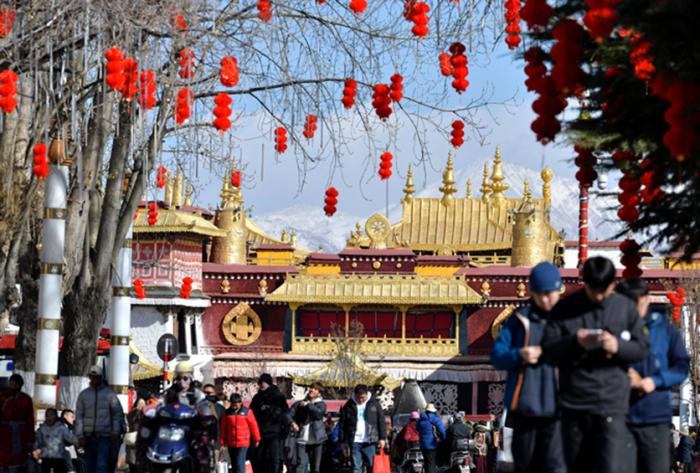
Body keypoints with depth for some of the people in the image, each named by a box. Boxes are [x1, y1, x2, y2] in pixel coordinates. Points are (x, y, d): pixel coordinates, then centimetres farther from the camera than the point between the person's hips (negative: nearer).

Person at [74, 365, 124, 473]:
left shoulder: (109, 393, 4)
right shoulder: (83, 394, 10)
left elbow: (118, 413, 3)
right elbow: (79, 416, 8)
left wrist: (116, 432, -6)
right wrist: (80, 435, -1)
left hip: (104, 436, -3)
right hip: (89, 436, 3)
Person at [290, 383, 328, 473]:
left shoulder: (321, 404, 6)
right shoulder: (300, 404, 11)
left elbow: (318, 413, -15)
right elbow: (290, 414, 4)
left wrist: (307, 405, -7)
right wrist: (292, 423, -14)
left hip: (316, 439, 0)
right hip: (302, 439, 0)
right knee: (301, 464, -12)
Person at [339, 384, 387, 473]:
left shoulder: (374, 404, 4)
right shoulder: (349, 406, 4)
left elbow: (381, 421, 5)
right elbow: (342, 424, 7)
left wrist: (382, 438, -2)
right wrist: (343, 441, 5)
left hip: (370, 442, 0)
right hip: (354, 442, 1)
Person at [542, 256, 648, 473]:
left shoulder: (626, 308, 6)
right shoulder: (565, 309, 3)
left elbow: (641, 349, 8)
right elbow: (548, 351, 0)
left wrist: (619, 346, -13)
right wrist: (574, 342, -18)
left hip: (611, 405, -1)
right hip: (574, 404, 1)